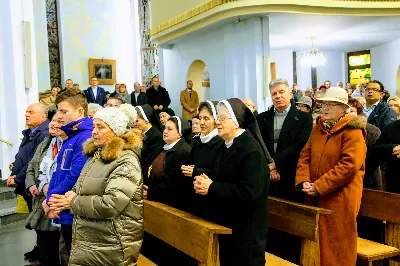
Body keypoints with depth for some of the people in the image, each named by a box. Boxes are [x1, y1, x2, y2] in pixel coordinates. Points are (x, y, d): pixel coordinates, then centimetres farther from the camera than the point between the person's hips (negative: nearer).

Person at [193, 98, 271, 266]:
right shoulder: (225, 146, 11)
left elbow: (249, 192, -28)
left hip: (245, 230, -9)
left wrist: (211, 188, -23)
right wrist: (203, 182, -8)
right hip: (225, 225, 9)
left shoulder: (252, 149, -19)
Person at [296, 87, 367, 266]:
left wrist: (318, 186, -21)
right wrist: (304, 181, -9)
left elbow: (349, 165, -21)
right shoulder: (318, 128, 11)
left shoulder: (352, 131, -11)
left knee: (336, 247, 4)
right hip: (315, 197, 7)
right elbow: (305, 156, 9)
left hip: (340, 198, -7)